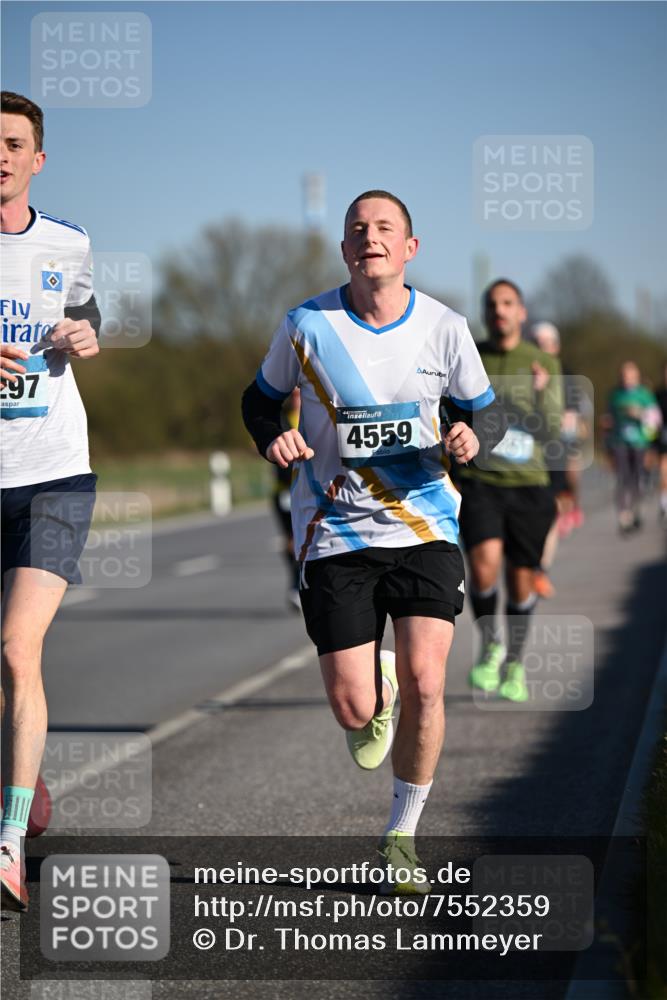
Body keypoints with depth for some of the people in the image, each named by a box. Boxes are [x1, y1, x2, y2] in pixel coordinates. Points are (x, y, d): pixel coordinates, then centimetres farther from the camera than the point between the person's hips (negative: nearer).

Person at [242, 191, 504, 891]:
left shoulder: (443, 328, 0)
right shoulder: (307, 326, -3)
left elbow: (483, 409, 13)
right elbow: (260, 398, 12)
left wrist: (471, 439, -10)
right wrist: (273, 440, -10)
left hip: (425, 527, 0)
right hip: (335, 535, 0)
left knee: (423, 682, -14)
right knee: (353, 710, -7)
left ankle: (402, 835, 8)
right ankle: (373, 686, 34)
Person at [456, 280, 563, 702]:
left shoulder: (544, 363, 2)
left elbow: (551, 433, -7)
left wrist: (543, 393, -24)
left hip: (528, 484, 1)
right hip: (479, 482, -1)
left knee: (521, 579, 6)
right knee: (485, 565, -23)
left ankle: (515, 664, 28)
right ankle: (491, 646, 1)